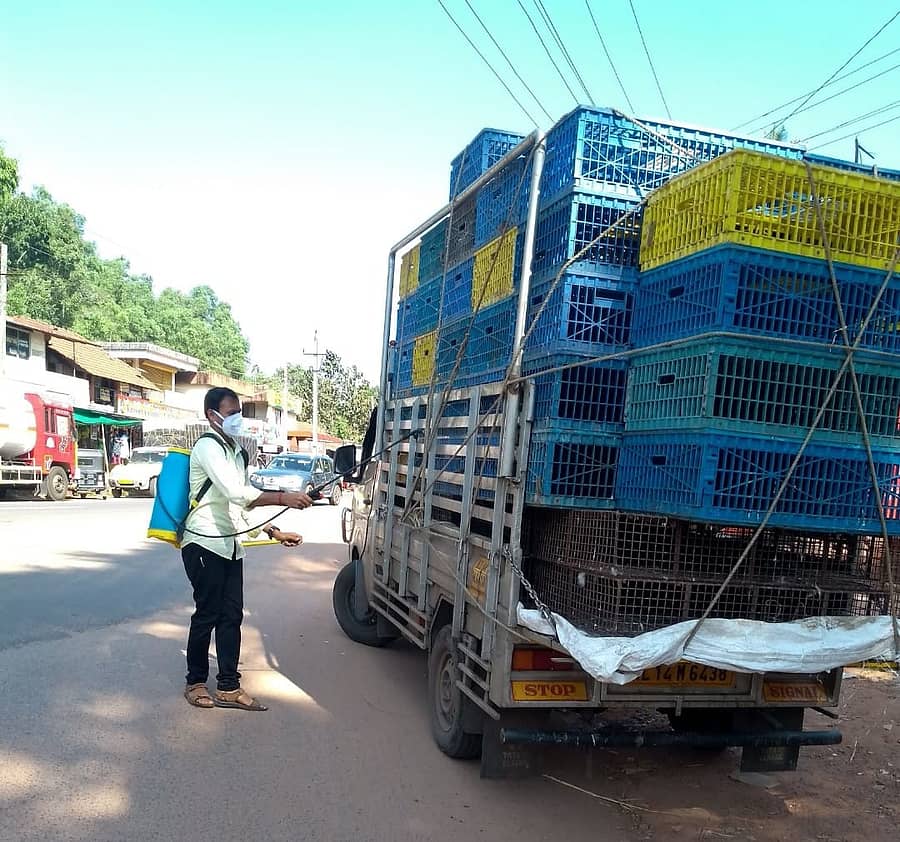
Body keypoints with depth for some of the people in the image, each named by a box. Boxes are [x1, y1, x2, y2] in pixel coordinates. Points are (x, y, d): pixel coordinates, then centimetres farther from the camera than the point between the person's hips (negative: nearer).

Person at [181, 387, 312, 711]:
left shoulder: (235, 452, 17)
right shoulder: (208, 447, -11)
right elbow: (235, 492, -25)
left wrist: (274, 532, 12)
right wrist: (283, 498, -31)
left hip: (230, 546, 8)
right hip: (204, 544, -8)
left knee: (232, 615, 6)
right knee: (208, 614, 1)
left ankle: (228, 687, 13)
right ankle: (195, 682, 18)